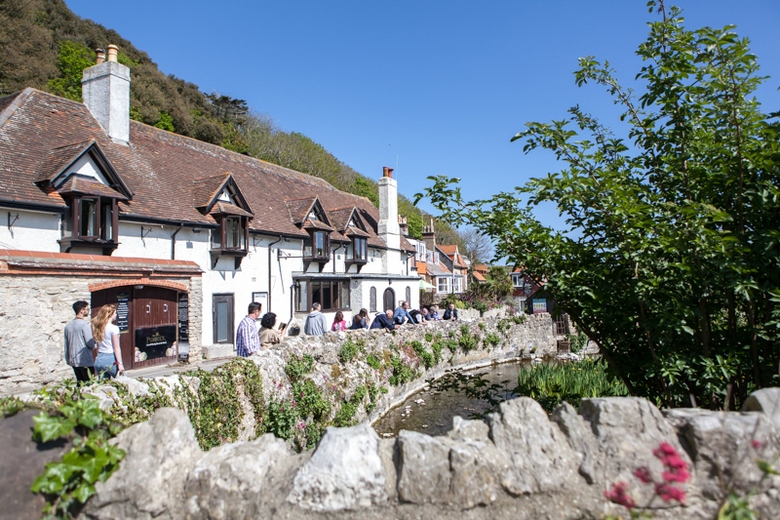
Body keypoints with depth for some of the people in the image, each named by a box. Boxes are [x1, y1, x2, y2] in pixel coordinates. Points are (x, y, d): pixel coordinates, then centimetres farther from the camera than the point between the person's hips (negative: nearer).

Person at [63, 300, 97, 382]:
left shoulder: (68, 326, 10)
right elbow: (90, 344, -15)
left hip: (73, 361, 8)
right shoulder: (85, 324, -13)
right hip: (85, 361, -8)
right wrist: (96, 345, 6)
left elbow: (66, 346, 14)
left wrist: (68, 360, 21)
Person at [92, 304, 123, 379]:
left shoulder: (97, 327, 7)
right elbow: (116, 348, -12)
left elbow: (98, 347, 10)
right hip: (111, 359, -7)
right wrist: (120, 363, -9)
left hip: (99, 359, 7)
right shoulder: (114, 328, -12)